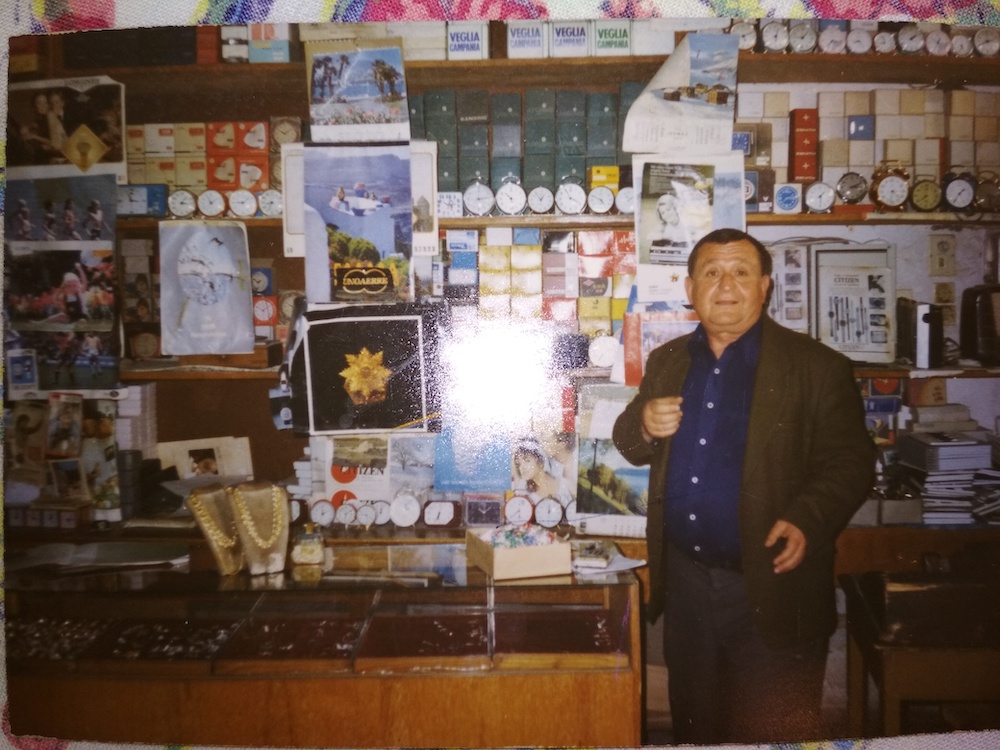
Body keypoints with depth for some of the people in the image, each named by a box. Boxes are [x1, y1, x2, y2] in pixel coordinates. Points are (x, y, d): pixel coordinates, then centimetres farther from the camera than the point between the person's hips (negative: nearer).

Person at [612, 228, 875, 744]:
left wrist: (807, 520, -26)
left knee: (773, 736, 9)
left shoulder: (817, 367, -6)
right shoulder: (666, 362, 9)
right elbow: (631, 446, 13)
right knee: (693, 726, 21)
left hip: (771, 587, -4)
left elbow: (849, 463, -9)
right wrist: (644, 424, -10)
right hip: (684, 582, 5)